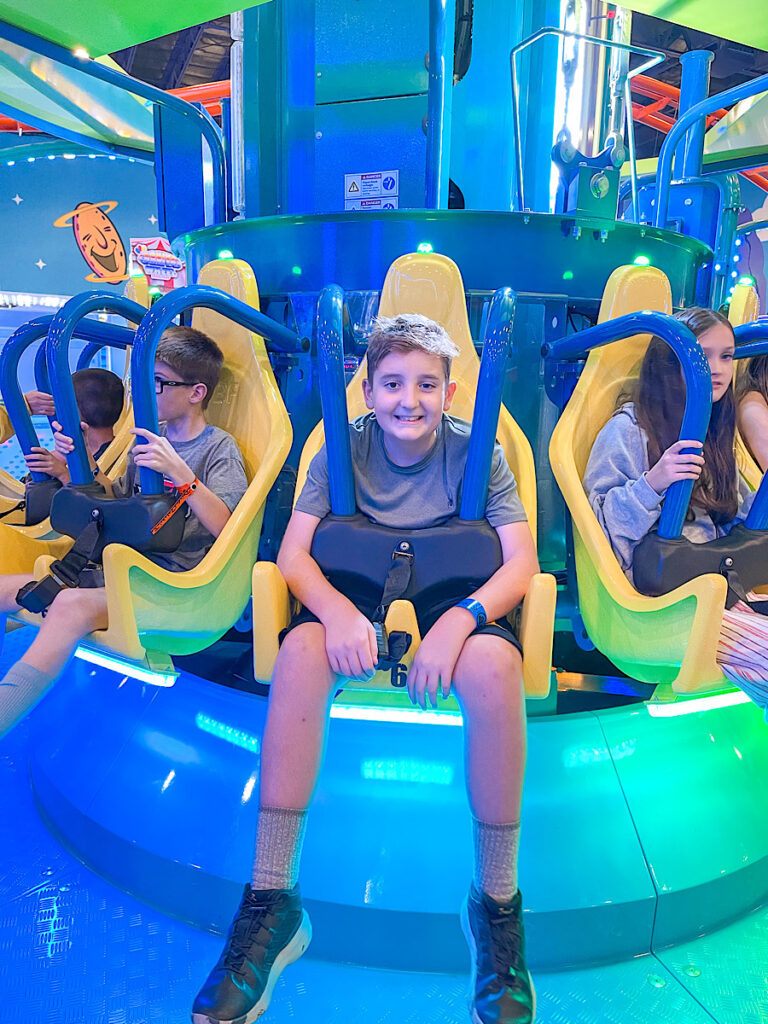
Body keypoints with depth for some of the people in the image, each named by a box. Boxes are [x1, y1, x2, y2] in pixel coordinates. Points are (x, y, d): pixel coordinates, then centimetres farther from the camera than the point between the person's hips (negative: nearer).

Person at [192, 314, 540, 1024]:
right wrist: (337, 609, -28)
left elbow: (522, 561, -11)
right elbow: (293, 552, -7)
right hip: (358, 603, 1)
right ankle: (273, 901, -20)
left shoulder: (476, 451, -3)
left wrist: (461, 619, -31)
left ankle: (497, 901, -15)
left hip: (455, 604, -1)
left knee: (493, 663, -35)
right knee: (301, 649, -32)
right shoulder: (344, 449, 0)